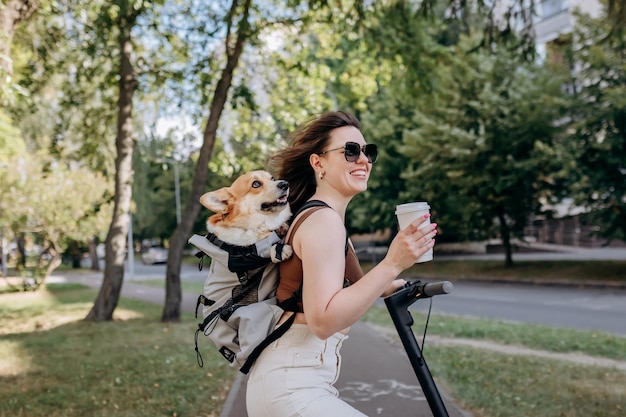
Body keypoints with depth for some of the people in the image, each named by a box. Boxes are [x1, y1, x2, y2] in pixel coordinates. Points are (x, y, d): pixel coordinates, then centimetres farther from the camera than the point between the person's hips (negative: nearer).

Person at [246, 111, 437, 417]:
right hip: (292, 388, -10)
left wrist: (386, 287, 19)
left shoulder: (314, 215, 13)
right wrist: (391, 265, -27)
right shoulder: (324, 219, -16)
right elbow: (323, 320, -24)